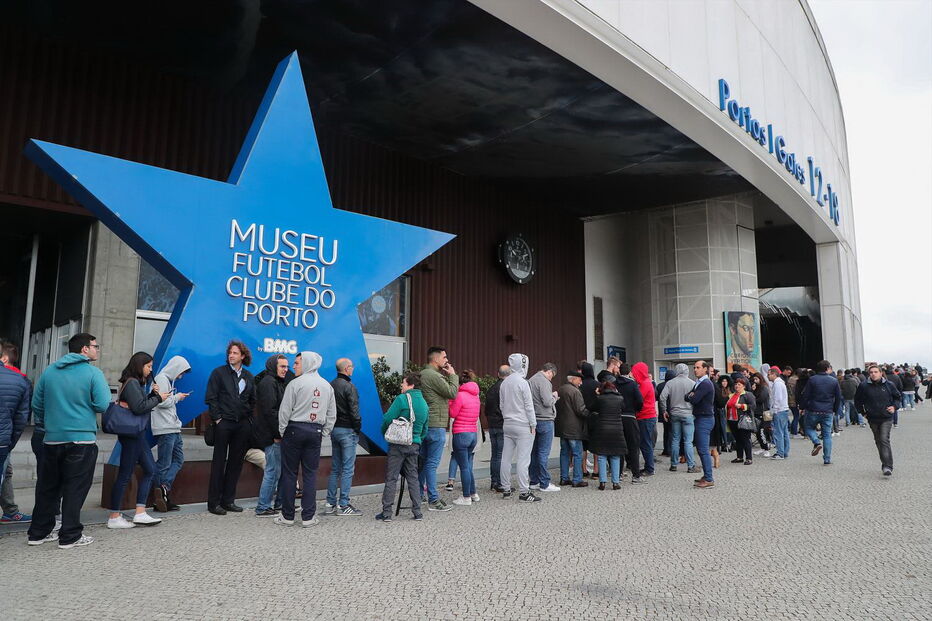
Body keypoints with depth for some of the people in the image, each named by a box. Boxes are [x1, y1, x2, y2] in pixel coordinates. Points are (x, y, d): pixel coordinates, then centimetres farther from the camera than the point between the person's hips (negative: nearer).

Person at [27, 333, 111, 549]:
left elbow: (36, 403, 13)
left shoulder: (49, 371, 7)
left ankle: (38, 532, 23)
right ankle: (70, 536, 7)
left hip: (52, 439, 5)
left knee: (47, 487, 16)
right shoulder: (93, 373, -9)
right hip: (82, 439, -5)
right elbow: (102, 405, -14)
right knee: (75, 489, 2)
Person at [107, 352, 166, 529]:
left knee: (150, 470, 9)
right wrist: (158, 398, -12)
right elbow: (139, 407, -22)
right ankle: (114, 518, 6)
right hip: (132, 434, -10)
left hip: (139, 434, 10)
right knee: (125, 475, -3)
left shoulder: (137, 383, 15)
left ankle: (140, 513, 9)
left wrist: (152, 394, 3)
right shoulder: (131, 383, -14)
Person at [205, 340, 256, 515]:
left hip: (243, 424, 4)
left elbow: (253, 400, 17)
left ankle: (228, 500, 18)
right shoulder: (219, 372, 0)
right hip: (223, 422, -4)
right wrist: (217, 418, -9)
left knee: (236, 462, 8)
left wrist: (249, 417, 6)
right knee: (219, 462, 1)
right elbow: (211, 398, -3)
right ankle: (213, 502, 8)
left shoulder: (249, 376, 11)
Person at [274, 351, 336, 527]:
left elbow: (285, 411, -7)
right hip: (316, 432, 4)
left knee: (289, 473, 5)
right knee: (310, 474, 7)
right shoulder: (327, 386, 8)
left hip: (295, 429, -4)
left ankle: (287, 516, 11)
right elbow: (332, 414, 10)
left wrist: (282, 432, 4)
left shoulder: (296, 383, -9)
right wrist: (324, 433, 14)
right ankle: (308, 517, 9)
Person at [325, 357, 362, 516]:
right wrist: (358, 429, -5)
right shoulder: (349, 387, -14)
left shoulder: (331, 386, 8)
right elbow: (354, 411, -15)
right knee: (348, 469, -2)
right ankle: (343, 505, 0)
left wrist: (330, 427, 12)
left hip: (334, 430, 8)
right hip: (347, 431, -8)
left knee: (335, 468, 13)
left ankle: (330, 503, 16)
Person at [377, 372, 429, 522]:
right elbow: (424, 429, 16)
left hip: (398, 444, -6)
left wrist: (384, 433, 6)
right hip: (415, 445, 6)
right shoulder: (424, 403, 10)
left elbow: (387, 419, -12)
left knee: (391, 478, 1)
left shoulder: (402, 399, -12)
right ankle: (417, 512, 14)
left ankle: (386, 513, 4)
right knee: (413, 477, 13)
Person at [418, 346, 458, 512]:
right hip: (436, 425, -10)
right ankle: (433, 501, 1)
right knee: (432, 463, -5)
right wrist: (452, 375, -3)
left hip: (424, 424, 10)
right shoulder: (433, 375, -16)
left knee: (422, 461, 15)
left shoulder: (422, 374, 15)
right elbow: (452, 393, -15)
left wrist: (446, 375, 10)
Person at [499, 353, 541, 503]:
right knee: (523, 459, -5)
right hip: (522, 426, -7)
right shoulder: (522, 383, -13)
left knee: (506, 457, 9)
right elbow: (529, 406, -11)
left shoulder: (504, 383, 8)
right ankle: (524, 492, -4)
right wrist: (533, 424, -5)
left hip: (507, 424, 7)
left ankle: (506, 490, 16)